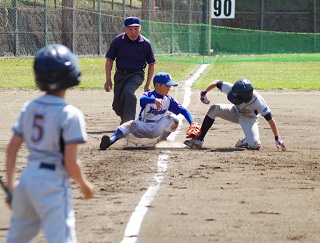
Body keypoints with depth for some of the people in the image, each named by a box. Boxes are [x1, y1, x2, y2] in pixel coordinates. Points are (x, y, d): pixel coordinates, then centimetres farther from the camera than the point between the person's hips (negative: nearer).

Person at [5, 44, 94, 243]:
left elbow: (12, 150, 8)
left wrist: (11, 186, 16)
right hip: (53, 184, -7)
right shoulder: (70, 115, -12)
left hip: (27, 178, 7)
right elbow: (70, 162, -14)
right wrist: (84, 185, 4)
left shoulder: (29, 107, 6)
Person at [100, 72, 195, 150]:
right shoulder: (149, 95, -11)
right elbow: (142, 99, -37)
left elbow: (183, 110, 3)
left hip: (156, 130, 3)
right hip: (141, 127, -3)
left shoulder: (169, 100, 0)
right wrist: (155, 100, -57)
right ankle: (111, 140, -54)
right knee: (131, 124, -35)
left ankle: (163, 139, 1)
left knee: (173, 119, -19)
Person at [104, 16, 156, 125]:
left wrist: (148, 85, 1)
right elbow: (109, 60, 3)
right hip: (120, 74, 3)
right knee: (117, 106, 5)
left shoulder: (145, 43, -9)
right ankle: (124, 118, 39)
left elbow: (151, 64, 3)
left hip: (136, 75, -3)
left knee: (128, 91, -33)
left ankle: (129, 121, -29)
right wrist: (108, 80, -2)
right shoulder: (118, 41, -8)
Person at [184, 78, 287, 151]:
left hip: (249, 119, -3)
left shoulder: (257, 101, -39)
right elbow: (217, 83, -14)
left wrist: (277, 139, -34)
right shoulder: (231, 89, -31)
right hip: (236, 112, 3)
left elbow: (270, 119, -35)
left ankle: (245, 141, 12)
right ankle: (199, 141, -20)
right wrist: (204, 93, -19)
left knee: (255, 145, -27)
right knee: (214, 108, -25)